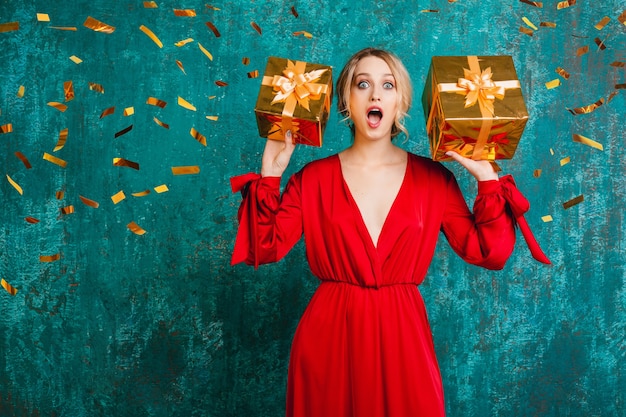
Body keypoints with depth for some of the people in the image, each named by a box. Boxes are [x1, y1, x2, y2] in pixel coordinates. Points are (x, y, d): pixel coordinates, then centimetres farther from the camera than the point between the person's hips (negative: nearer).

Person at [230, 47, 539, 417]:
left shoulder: (433, 178, 2)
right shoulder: (313, 177, 1)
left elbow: (489, 252, -3)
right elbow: (265, 249, -6)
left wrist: (487, 178, -8)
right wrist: (271, 174, -10)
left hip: (403, 338, 1)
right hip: (329, 338, 0)